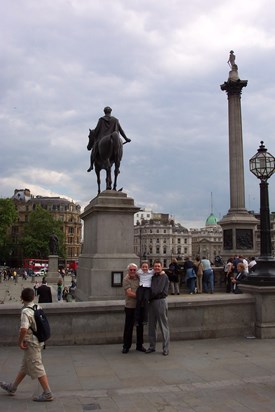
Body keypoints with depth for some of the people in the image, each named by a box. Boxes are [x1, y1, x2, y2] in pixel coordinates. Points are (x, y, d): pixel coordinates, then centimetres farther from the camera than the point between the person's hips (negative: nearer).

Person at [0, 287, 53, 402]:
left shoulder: (26, 311, -22)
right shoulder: (38, 308, 2)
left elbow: (24, 329, -34)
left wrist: (20, 342, -17)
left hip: (31, 344, -9)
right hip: (38, 340, 9)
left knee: (37, 369, 0)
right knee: (24, 366, 21)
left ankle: (47, 394, 6)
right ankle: (12, 387, 38)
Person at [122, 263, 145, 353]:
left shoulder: (139, 278, 7)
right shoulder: (126, 280, -8)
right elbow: (129, 293, -16)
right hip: (130, 307, -5)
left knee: (140, 326, 11)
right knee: (128, 327, 3)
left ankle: (139, 345, 23)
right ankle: (126, 346, 15)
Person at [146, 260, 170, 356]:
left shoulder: (164, 277, -8)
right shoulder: (152, 276, 13)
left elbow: (159, 290, -15)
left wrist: (149, 297, -6)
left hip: (160, 301, -7)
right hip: (152, 302, 7)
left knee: (163, 326, -1)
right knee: (151, 325, 12)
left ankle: (165, 348, 6)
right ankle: (152, 346, 22)